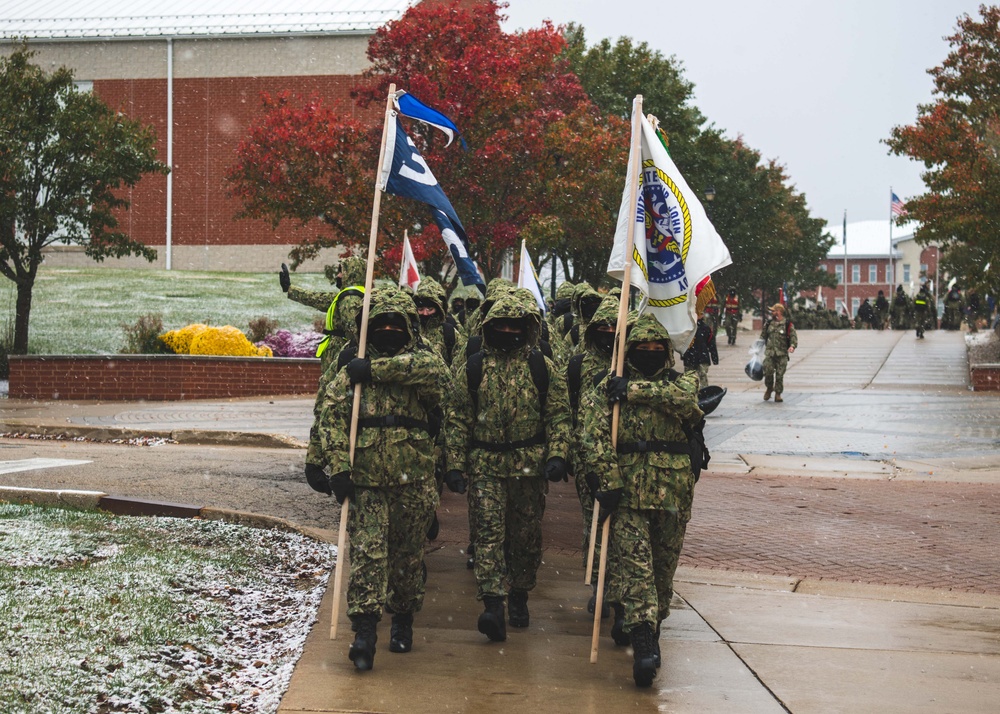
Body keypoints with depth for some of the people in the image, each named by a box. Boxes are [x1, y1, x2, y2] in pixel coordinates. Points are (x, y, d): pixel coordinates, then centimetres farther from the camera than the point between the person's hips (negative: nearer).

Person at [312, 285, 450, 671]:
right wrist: (338, 467, -16)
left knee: (408, 554, 11)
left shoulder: (422, 359, 5)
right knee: (367, 552, -10)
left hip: (413, 478, 1)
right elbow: (331, 414, -4)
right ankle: (364, 632, -12)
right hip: (366, 477, -1)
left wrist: (375, 369, -20)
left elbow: (434, 370, -22)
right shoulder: (352, 369, 7)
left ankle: (403, 621, 30)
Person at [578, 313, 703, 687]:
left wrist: (635, 390, -15)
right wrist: (609, 482, -17)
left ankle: (651, 628, 30)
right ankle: (644, 645, -19)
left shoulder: (682, 382, 12)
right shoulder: (608, 388, 5)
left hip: (673, 490, 3)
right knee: (635, 565, -12)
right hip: (628, 488, -2)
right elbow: (594, 436, -6)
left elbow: (687, 399, -14)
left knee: (664, 566, 10)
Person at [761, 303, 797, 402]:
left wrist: (792, 346, -21)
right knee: (768, 372, -6)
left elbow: (793, 337, -2)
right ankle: (769, 388, 20)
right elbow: (762, 337, 19)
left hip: (782, 354, -2)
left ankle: (778, 394, 9)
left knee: (780, 375, -1)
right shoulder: (768, 324, 11)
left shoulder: (788, 324, 0)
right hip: (769, 353, 2)